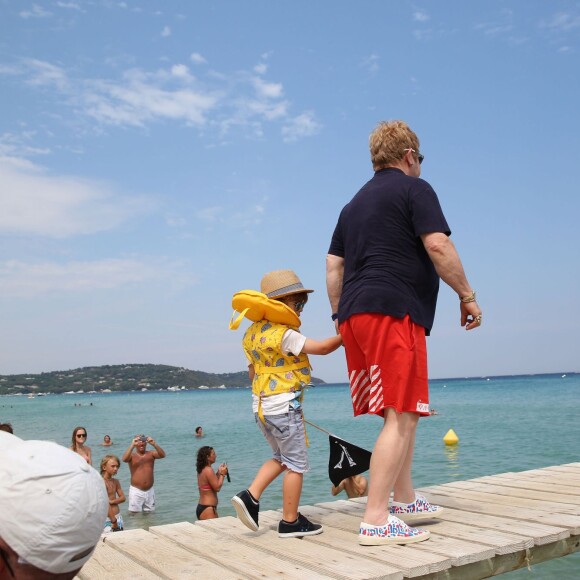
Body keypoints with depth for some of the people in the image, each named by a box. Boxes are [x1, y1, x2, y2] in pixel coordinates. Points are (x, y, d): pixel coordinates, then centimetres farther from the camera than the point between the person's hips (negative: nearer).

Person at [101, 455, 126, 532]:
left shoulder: (116, 481, 9)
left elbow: (122, 498, 8)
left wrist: (111, 501, -12)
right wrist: (114, 521, -19)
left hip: (118, 517, 7)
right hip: (108, 519, -7)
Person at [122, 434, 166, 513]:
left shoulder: (151, 454, 3)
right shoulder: (132, 455, -3)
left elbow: (162, 455, -15)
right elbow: (124, 459, -25)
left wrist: (154, 444, -29)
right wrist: (132, 445, -33)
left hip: (150, 491, 3)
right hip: (136, 491, -2)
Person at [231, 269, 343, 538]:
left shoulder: (253, 332, 9)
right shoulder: (285, 335, -19)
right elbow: (321, 347, -20)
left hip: (261, 405, 9)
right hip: (283, 406, -9)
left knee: (281, 457, 23)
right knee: (296, 464, 4)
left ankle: (250, 496, 12)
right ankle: (290, 522, 11)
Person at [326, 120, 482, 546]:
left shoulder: (355, 203, 24)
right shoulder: (414, 189, 3)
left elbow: (333, 267, 20)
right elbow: (438, 245, -11)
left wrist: (341, 317, 25)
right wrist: (467, 295, -3)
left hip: (355, 315, 9)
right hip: (394, 312, -8)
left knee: (402, 412, 17)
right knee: (401, 415, -9)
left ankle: (405, 500, 25)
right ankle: (375, 520, -11)